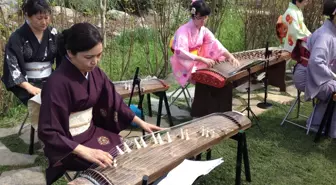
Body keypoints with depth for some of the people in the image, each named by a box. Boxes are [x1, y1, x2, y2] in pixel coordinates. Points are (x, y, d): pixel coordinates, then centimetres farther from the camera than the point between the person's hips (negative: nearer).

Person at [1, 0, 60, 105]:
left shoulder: (53, 33, 5)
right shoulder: (17, 38, -6)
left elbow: (61, 58, 6)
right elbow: (12, 66, -11)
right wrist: (29, 87, -24)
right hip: (27, 84, -3)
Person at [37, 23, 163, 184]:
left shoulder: (95, 73, -3)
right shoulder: (57, 83, -25)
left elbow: (114, 102, 9)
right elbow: (48, 132, -24)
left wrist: (141, 123, 4)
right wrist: (85, 151, -34)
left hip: (92, 131, 7)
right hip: (69, 144, -7)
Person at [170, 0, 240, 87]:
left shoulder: (204, 30, 1)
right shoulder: (183, 30, -18)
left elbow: (215, 44, -8)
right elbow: (180, 52, -31)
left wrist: (230, 56, -24)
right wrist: (203, 59, -37)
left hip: (197, 62, 6)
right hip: (184, 67, -6)